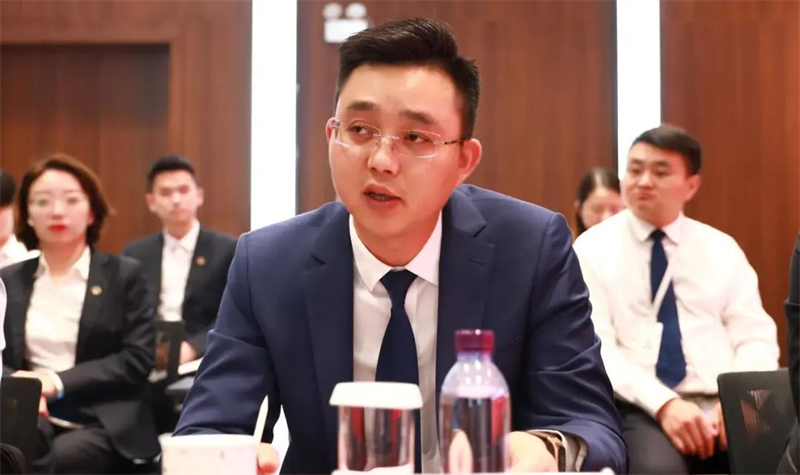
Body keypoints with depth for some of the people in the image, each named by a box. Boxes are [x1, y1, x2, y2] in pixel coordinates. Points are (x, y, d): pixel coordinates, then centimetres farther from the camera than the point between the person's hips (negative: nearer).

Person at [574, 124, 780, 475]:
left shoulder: (722, 248, 14)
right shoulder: (593, 248, 5)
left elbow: (755, 337, 9)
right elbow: (595, 347, -6)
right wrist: (663, 403, -19)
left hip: (723, 405, 3)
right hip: (641, 407, -3)